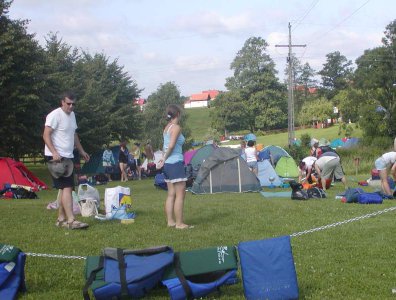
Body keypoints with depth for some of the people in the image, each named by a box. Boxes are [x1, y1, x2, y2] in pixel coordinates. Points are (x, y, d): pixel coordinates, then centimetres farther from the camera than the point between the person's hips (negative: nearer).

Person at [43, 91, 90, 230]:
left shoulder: (72, 115, 15)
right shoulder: (55, 115, -12)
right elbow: (46, 135, -17)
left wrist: (81, 151, 25)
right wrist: (54, 152, -27)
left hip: (67, 157, 9)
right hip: (56, 157, -9)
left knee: (65, 188, 10)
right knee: (67, 187, -16)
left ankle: (61, 219, 17)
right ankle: (71, 221, -19)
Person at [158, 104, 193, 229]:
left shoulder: (166, 127, 14)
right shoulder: (176, 127, -12)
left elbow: (166, 146, 9)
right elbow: (171, 145, -19)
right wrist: (164, 159, -9)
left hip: (168, 164, 9)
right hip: (176, 163, -9)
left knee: (171, 194, 12)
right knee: (180, 194, -6)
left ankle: (170, 221, 15)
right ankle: (179, 223, -5)